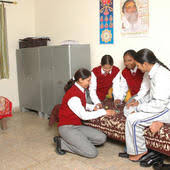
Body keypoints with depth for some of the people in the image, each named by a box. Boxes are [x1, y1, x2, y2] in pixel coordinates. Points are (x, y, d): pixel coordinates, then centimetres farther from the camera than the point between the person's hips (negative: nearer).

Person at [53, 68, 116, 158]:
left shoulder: (80, 90, 5)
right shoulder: (73, 95, -22)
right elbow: (84, 116, -21)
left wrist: (93, 107, 4)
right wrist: (104, 112, -14)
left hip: (78, 125, 9)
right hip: (67, 128, -9)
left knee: (102, 138, -6)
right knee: (92, 153, -16)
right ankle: (63, 143, -3)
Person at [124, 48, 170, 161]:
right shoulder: (154, 71, 3)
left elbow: (159, 105, -28)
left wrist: (138, 108, -18)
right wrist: (139, 102, 6)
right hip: (160, 104, 10)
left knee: (132, 119, -19)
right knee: (127, 109, 5)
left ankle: (139, 151, 0)